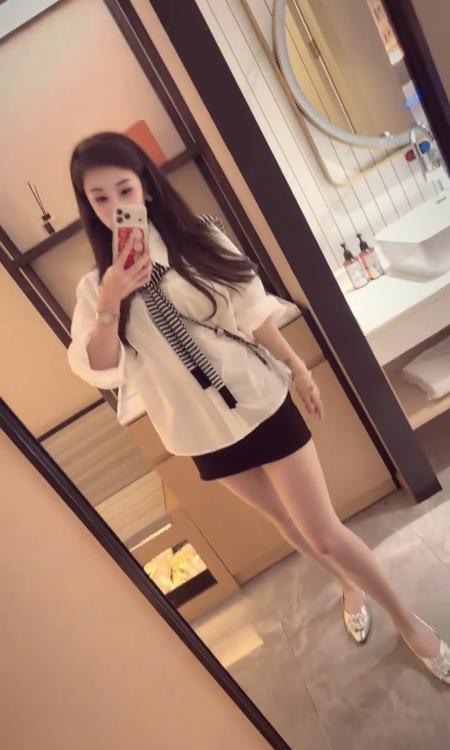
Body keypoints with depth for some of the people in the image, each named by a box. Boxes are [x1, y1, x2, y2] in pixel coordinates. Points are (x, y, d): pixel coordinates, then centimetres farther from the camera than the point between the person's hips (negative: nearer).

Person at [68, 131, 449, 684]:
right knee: (287, 522, 22)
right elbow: (99, 371, -14)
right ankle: (350, 587, 50)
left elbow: (252, 312, -2)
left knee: (325, 534, 0)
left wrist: (296, 368, 5)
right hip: (204, 432, 3)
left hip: (261, 404, -2)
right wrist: (109, 305, -30)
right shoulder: (95, 286, -3)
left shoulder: (197, 240, -6)